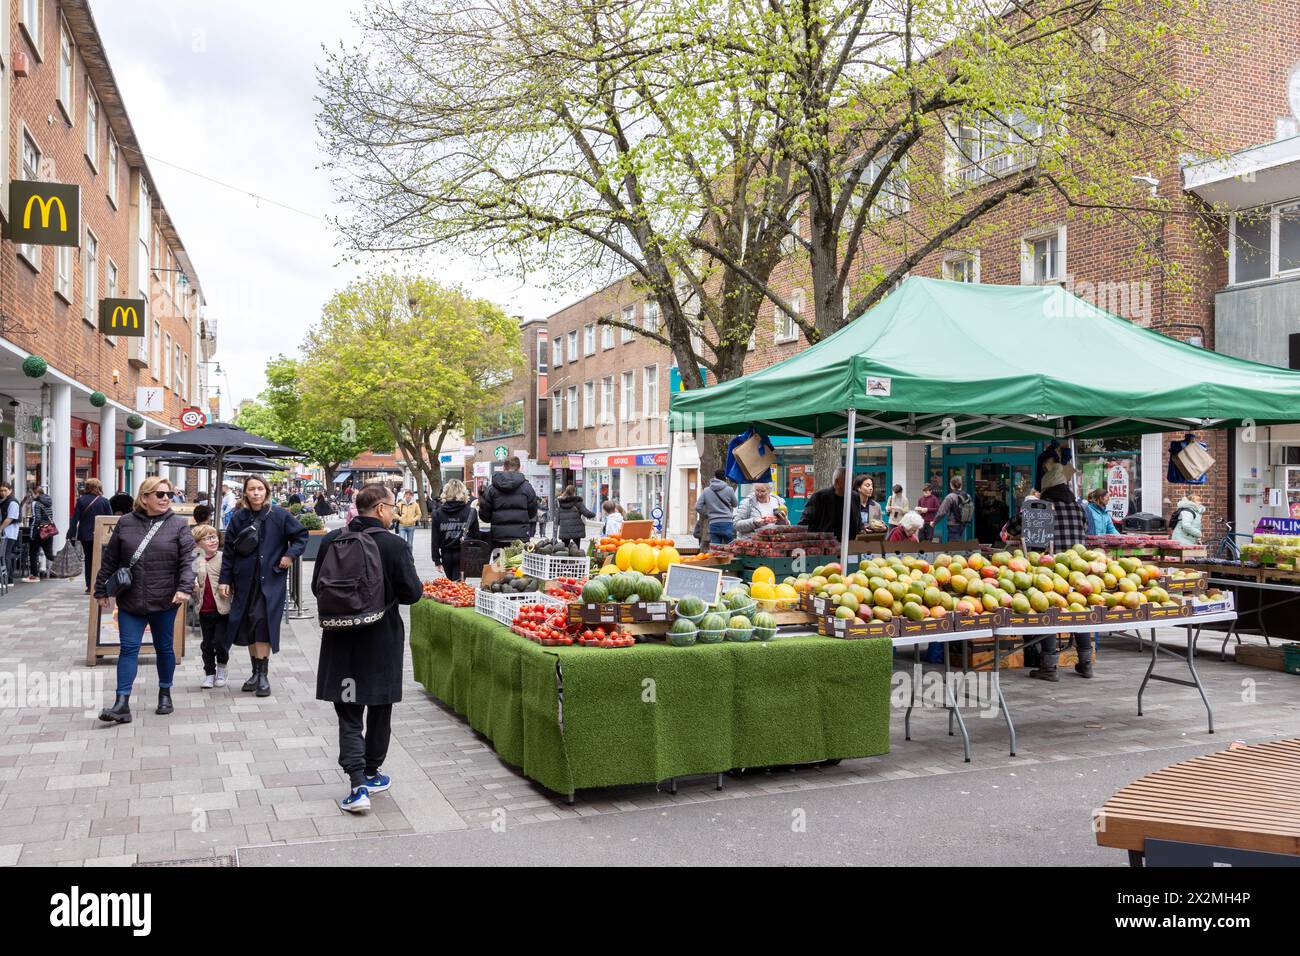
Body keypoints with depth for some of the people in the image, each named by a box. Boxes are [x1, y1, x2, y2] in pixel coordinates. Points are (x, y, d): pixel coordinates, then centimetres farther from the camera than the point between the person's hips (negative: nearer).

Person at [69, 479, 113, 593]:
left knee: (88, 559, 11)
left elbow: (75, 519, -4)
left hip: (85, 535, 1)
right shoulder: (104, 501, -4)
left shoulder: (81, 500, -3)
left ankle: (89, 586, 8)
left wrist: (71, 535, 0)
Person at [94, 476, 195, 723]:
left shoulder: (178, 524, -2)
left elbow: (187, 560, -7)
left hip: (164, 602, -1)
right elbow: (109, 559, 9)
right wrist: (101, 590, 10)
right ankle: (122, 704, -3)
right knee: (129, 648, -2)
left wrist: (185, 587, -20)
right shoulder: (125, 523, 3)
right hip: (130, 601, 1)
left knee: (164, 648, 12)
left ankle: (165, 694, 28)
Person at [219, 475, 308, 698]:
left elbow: (301, 535, 7)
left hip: (271, 581, -3)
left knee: (263, 624, -9)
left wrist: (290, 554, -8)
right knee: (248, 626, 8)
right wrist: (225, 579, 4)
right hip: (245, 581, 3)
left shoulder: (279, 515, -3)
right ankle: (256, 672, 20)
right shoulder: (238, 518, 3)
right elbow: (229, 550, 7)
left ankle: (262, 674, -2)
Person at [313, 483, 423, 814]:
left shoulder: (331, 541, -5)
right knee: (380, 708, 17)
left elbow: (317, 588, 5)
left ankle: (358, 784, -3)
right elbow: (412, 593, -13)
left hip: (341, 640, 2)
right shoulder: (394, 545, -15)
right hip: (383, 641, -2)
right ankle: (372, 773, 30)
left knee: (349, 714, 7)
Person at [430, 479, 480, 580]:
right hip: (463, 555, -2)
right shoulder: (470, 512, -6)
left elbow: (435, 539, -1)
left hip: (446, 555, 2)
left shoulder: (438, 513, -2)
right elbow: (475, 536, -3)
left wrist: (436, 561, 4)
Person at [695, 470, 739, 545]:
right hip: (727, 523, -2)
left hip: (713, 524, 2)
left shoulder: (706, 491, 2)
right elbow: (735, 504, 10)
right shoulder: (729, 489, -5)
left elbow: (698, 507, 1)